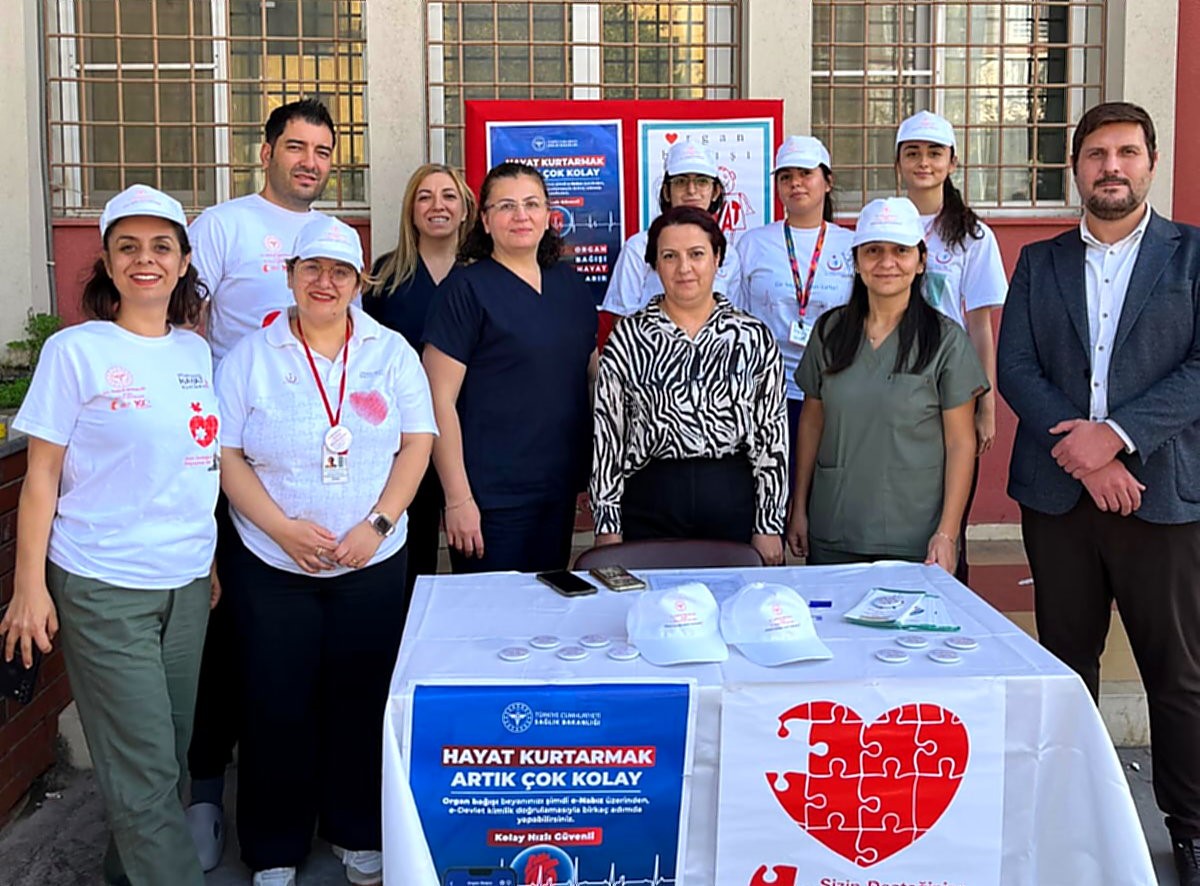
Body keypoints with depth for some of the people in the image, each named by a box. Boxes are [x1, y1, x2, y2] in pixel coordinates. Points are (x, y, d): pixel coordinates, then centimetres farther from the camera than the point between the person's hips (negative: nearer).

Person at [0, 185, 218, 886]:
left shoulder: (197, 352, 8)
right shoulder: (75, 351, -7)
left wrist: (214, 562, 15)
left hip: (187, 584, 5)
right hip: (104, 587, -5)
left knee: (170, 754, 15)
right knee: (144, 772, -2)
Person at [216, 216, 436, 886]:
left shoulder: (391, 352, 4)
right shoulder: (251, 356, 1)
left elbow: (418, 442, 0)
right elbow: (227, 455, -3)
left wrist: (377, 525, -12)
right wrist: (285, 528, -14)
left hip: (373, 564, 1)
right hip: (273, 565, 0)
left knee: (363, 701, 8)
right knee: (277, 704, 5)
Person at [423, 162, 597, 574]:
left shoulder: (569, 283, 9)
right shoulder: (465, 288, -8)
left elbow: (593, 376, 18)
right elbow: (439, 401, -12)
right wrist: (457, 498, -15)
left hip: (559, 489, 6)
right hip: (492, 499, -6)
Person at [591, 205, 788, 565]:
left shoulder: (753, 338, 5)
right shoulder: (627, 337, 3)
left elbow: (772, 435, 4)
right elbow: (606, 432, 2)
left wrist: (769, 525, 1)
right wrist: (608, 526, -2)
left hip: (733, 501, 1)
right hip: (649, 504, -1)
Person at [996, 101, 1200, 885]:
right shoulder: (1039, 263, 10)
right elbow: (1015, 367, 0)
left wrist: (1116, 433, -18)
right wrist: (1081, 453, -12)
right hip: (1057, 490, 3)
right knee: (1066, 659, 12)